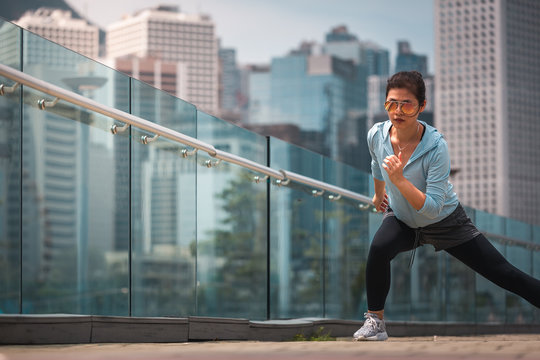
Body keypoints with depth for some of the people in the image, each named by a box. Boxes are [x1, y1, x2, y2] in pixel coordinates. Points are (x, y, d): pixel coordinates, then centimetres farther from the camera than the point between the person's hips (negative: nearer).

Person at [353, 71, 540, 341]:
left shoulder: (436, 146, -32)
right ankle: (375, 321, -11)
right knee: (378, 249, -29)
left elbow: (432, 208, -35)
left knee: (503, 273, -3)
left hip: (445, 222, -3)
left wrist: (400, 180, -46)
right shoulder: (376, 135, -18)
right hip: (402, 220, 3)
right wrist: (379, 194, 25)